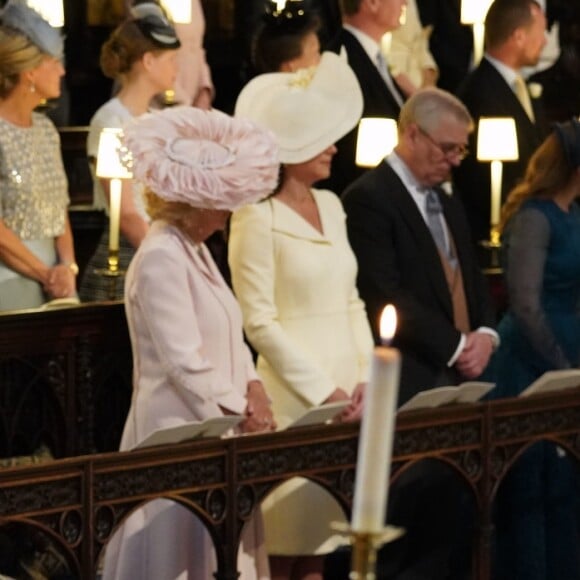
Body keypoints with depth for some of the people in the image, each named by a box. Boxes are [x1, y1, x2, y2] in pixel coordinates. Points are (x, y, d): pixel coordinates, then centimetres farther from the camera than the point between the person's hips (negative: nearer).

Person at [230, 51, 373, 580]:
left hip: (342, 383, 7)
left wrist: (364, 377, 1)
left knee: (319, 534, 7)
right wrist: (322, 392, -14)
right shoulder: (258, 218, -10)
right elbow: (260, 322, -12)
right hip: (292, 393, -7)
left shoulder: (330, 206, 11)